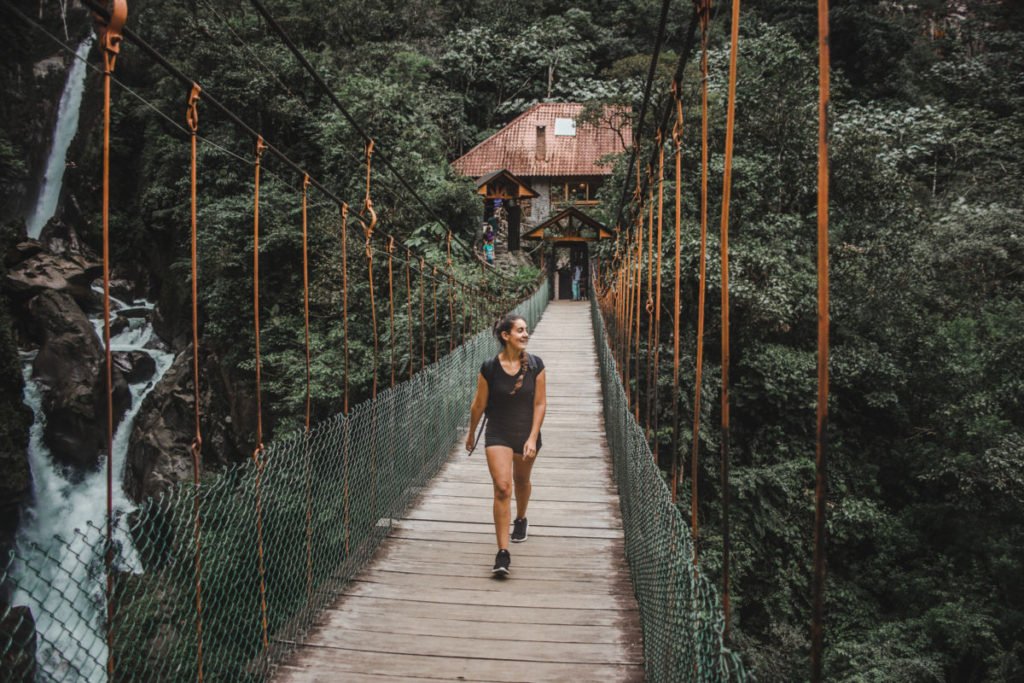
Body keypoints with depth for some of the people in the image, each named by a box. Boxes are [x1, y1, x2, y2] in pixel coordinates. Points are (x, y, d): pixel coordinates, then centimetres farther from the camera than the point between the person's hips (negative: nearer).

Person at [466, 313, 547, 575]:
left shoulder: (535, 365, -9)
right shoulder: (489, 368, -12)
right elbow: (478, 405, 0)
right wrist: (471, 435, 11)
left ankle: (521, 519, 53)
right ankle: (503, 553, -9)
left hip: (527, 434, 2)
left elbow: (540, 403, -6)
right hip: (497, 435, -2)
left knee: (521, 481, 21)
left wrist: (532, 438, -11)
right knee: (502, 488, -13)